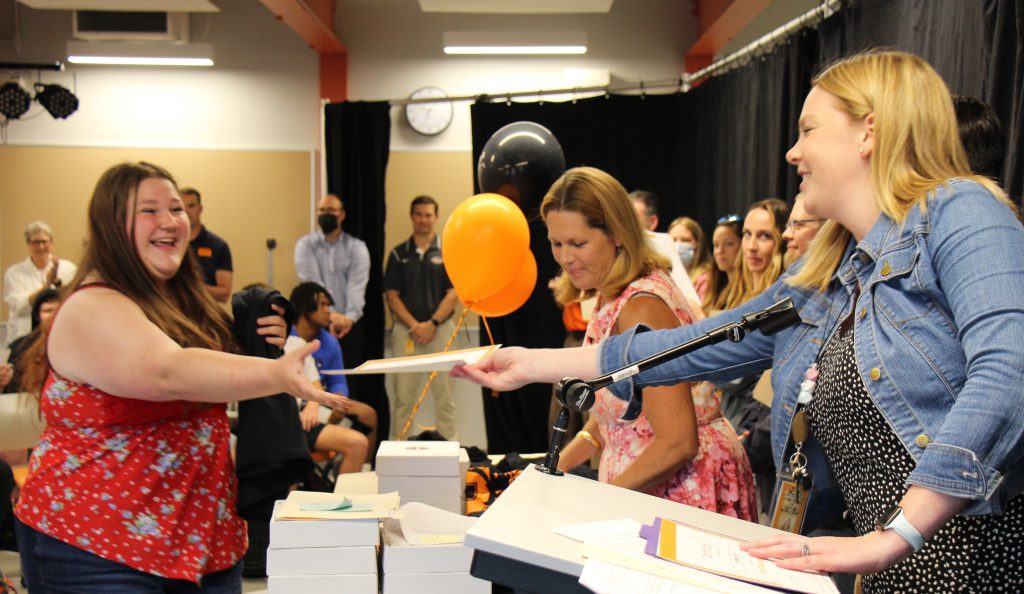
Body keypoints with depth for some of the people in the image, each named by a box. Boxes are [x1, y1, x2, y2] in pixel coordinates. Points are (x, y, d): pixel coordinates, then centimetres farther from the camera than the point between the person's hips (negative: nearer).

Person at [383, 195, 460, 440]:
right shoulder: (399, 253, 8)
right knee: (403, 395, 3)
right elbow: (391, 295, 3)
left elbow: (454, 293, -1)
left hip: (440, 329, -1)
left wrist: (432, 324, -11)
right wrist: (413, 325, -9)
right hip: (405, 330, 1)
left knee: (444, 394, 1)